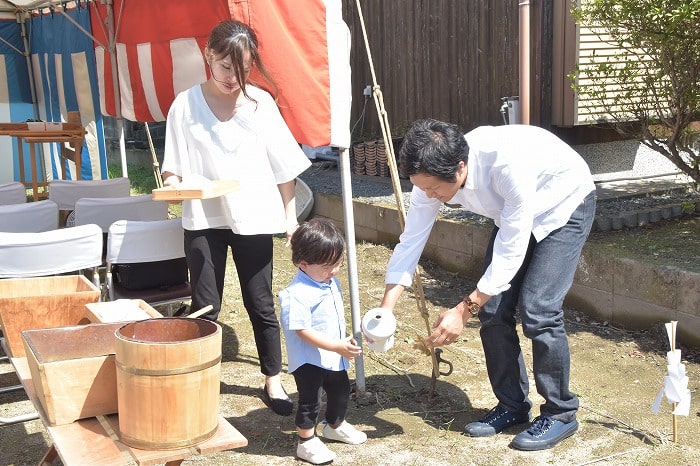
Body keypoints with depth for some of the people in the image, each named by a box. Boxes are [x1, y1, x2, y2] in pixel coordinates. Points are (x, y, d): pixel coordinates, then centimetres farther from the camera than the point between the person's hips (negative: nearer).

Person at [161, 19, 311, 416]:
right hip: (204, 219, -1)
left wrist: (291, 215, 5)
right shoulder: (186, 105, -4)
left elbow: (284, 166, 4)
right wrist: (173, 182, -23)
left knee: (261, 304, 9)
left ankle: (274, 380, 25)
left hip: (254, 217, 1)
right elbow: (174, 166, -1)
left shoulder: (261, 103, -1)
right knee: (205, 307, 2)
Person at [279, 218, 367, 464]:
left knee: (341, 390, 23)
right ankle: (306, 442, 20)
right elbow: (302, 330, -29)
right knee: (310, 400, 2)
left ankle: (335, 426, 48)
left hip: (334, 355, 9)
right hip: (308, 360, -9)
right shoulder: (297, 295, -28)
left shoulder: (331, 282, 2)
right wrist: (338, 347, -30)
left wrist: (345, 342, 18)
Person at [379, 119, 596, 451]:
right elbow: (410, 240, -15)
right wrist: (385, 309, -23)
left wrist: (464, 310, -34)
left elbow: (511, 252, -35)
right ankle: (512, 406, 15)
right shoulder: (434, 173, -22)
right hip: (512, 213, 6)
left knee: (537, 309, -16)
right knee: (492, 308, -2)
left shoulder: (508, 163, -42)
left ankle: (560, 413, 2)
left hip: (564, 206, -6)